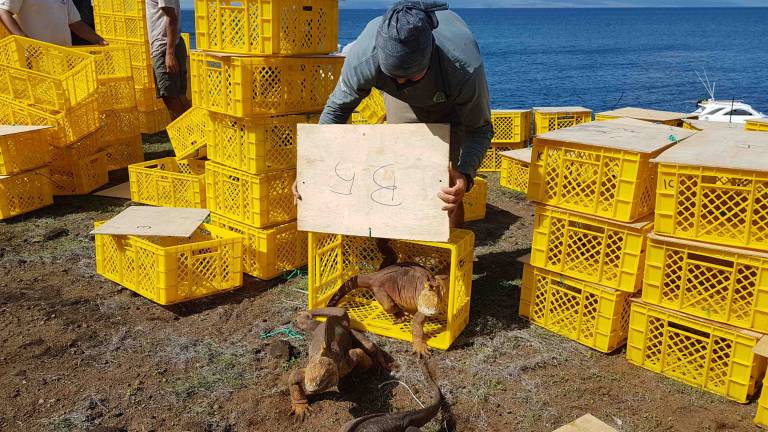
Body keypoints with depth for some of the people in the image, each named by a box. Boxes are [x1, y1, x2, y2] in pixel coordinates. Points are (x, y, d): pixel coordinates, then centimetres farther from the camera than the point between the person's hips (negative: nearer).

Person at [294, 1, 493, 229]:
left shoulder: (465, 67, -46)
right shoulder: (364, 56, -40)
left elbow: (480, 129, -30)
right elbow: (337, 107, -20)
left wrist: (465, 174, -50)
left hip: (452, 104, -2)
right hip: (403, 100, 2)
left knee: (449, 198, -6)